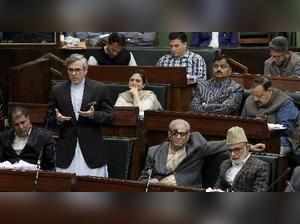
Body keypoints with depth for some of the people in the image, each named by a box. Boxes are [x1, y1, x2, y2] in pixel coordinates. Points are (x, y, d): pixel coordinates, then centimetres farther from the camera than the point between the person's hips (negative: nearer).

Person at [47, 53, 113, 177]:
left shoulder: (99, 89, 3)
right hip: (66, 152, 1)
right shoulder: (57, 90, 7)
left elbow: (109, 116, 3)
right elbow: (49, 121, 11)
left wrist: (93, 115, -16)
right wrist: (57, 119, -12)